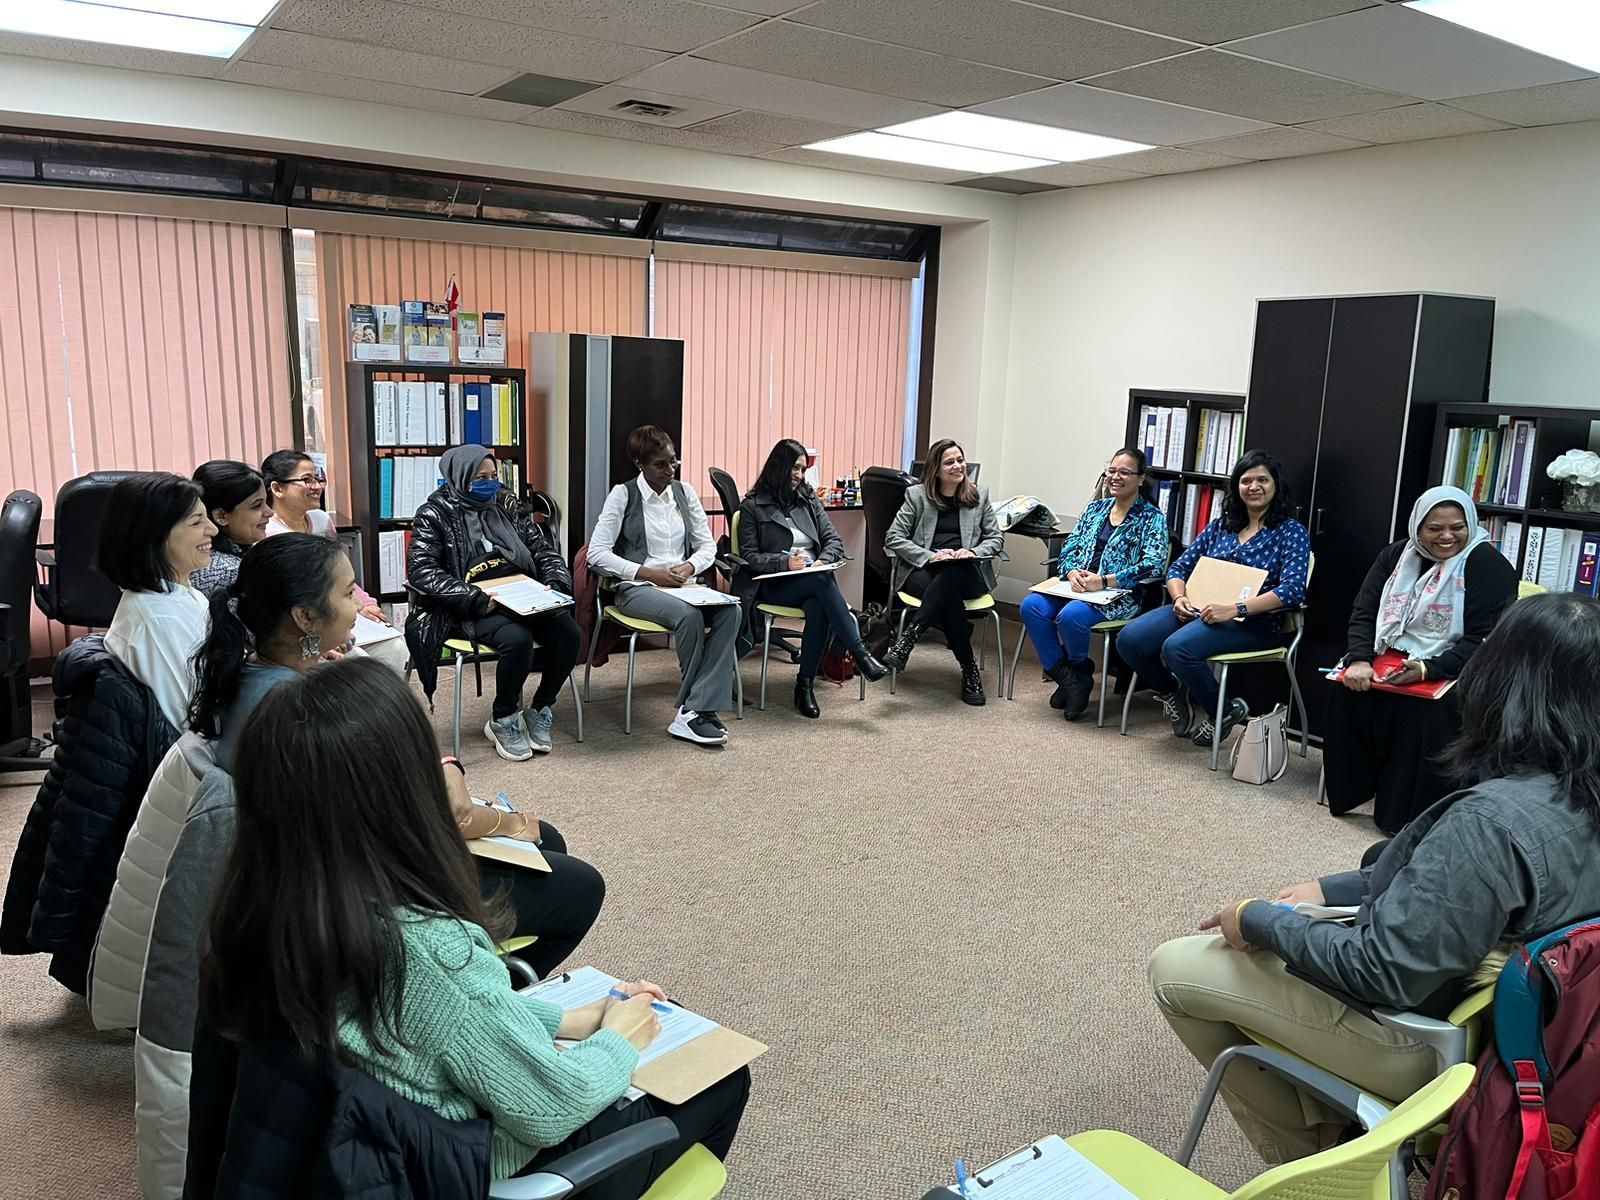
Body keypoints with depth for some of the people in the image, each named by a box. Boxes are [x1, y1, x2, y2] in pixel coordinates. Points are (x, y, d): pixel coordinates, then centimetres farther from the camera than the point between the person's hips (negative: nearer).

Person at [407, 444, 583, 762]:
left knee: (569, 634, -22)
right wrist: (475, 599, -22)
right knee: (517, 639, -33)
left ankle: (539, 712, 1)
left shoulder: (506, 506, 14)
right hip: (471, 608, -5)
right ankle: (503, 721, -8)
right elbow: (421, 570, -11)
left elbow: (545, 550, 16)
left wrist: (556, 584, -5)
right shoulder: (436, 514, 1)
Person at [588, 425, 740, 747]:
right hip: (637, 588, -4)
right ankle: (701, 706, -15)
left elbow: (707, 545, 15)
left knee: (730, 610, -27)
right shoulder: (623, 495, -2)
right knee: (689, 615, -35)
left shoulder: (685, 493, 11)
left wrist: (689, 566, -9)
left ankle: (693, 712, -31)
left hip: (682, 585, 5)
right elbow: (597, 554, -7)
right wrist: (648, 573, -15)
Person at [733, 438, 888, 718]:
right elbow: (749, 556, 0)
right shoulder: (753, 506, 6)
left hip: (815, 580, 3)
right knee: (822, 580, -35)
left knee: (818, 609, -34)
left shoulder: (809, 499, 20)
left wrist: (822, 561, -8)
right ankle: (860, 654, -38)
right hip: (774, 585, -3)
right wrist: (785, 562, -17)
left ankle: (805, 685, -25)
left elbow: (834, 539, 14)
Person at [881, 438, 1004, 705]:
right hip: (925, 571, -1)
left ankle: (906, 640, -42)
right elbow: (893, 538, 3)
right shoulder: (917, 495, 10)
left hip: (967, 573, 1)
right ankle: (970, 670, -27)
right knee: (949, 599, -38)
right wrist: (929, 555, -11)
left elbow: (996, 538, 16)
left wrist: (972, 551, -6)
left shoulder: (979, 495, 16)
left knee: (950, 575, -39)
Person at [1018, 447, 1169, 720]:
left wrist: (1103, 580, -21)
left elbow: (1153, 566, -12)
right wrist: (1073, 572, -12)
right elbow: (1069, 549, 13)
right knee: (1031, 605, -23)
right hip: (1077, 587, 5)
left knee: (1070, 615, -34)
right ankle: (1068, 678, -11)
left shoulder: (1152, 518, 1)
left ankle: (1078, 672, -1)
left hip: (1120, 595, -5)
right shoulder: (1095, 509, 18)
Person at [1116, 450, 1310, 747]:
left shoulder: (1291, 532, 1)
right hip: (1197, 610, 6)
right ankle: (1174, 694, 11)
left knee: (1177, 648, -33)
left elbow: (1293, 589, -14)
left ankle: (1224, 712, -6)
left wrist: (1235, 609, -24)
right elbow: (1179, 567, 16)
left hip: (1252, 622, -5)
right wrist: (1179, 598, -8)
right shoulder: (1220, 526, 17)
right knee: (1129, 640, -17)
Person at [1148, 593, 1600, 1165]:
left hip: (1418, 1038, -9)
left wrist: (1261, 922, -14)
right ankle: (1324, 1131, 24)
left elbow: (1382, 971, -28)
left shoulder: (1491, 819, -34)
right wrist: (1332, 889, 8)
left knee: (1173, 968, 2)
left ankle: (1301, 1152, 18)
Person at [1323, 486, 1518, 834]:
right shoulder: (1395, 556, 9)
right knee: (1348, 688, -22)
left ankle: (1410, 817, -19)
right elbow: (1364, 613, 5)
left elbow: (1484, 639, -14)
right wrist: (1359, 660, -15)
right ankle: (1348, 791, -7)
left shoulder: (1488, 566, -7)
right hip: (1390, 660, 5)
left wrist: (1428, 670, -28)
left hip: (1454, 671, -5)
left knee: (1431, 709, -33)